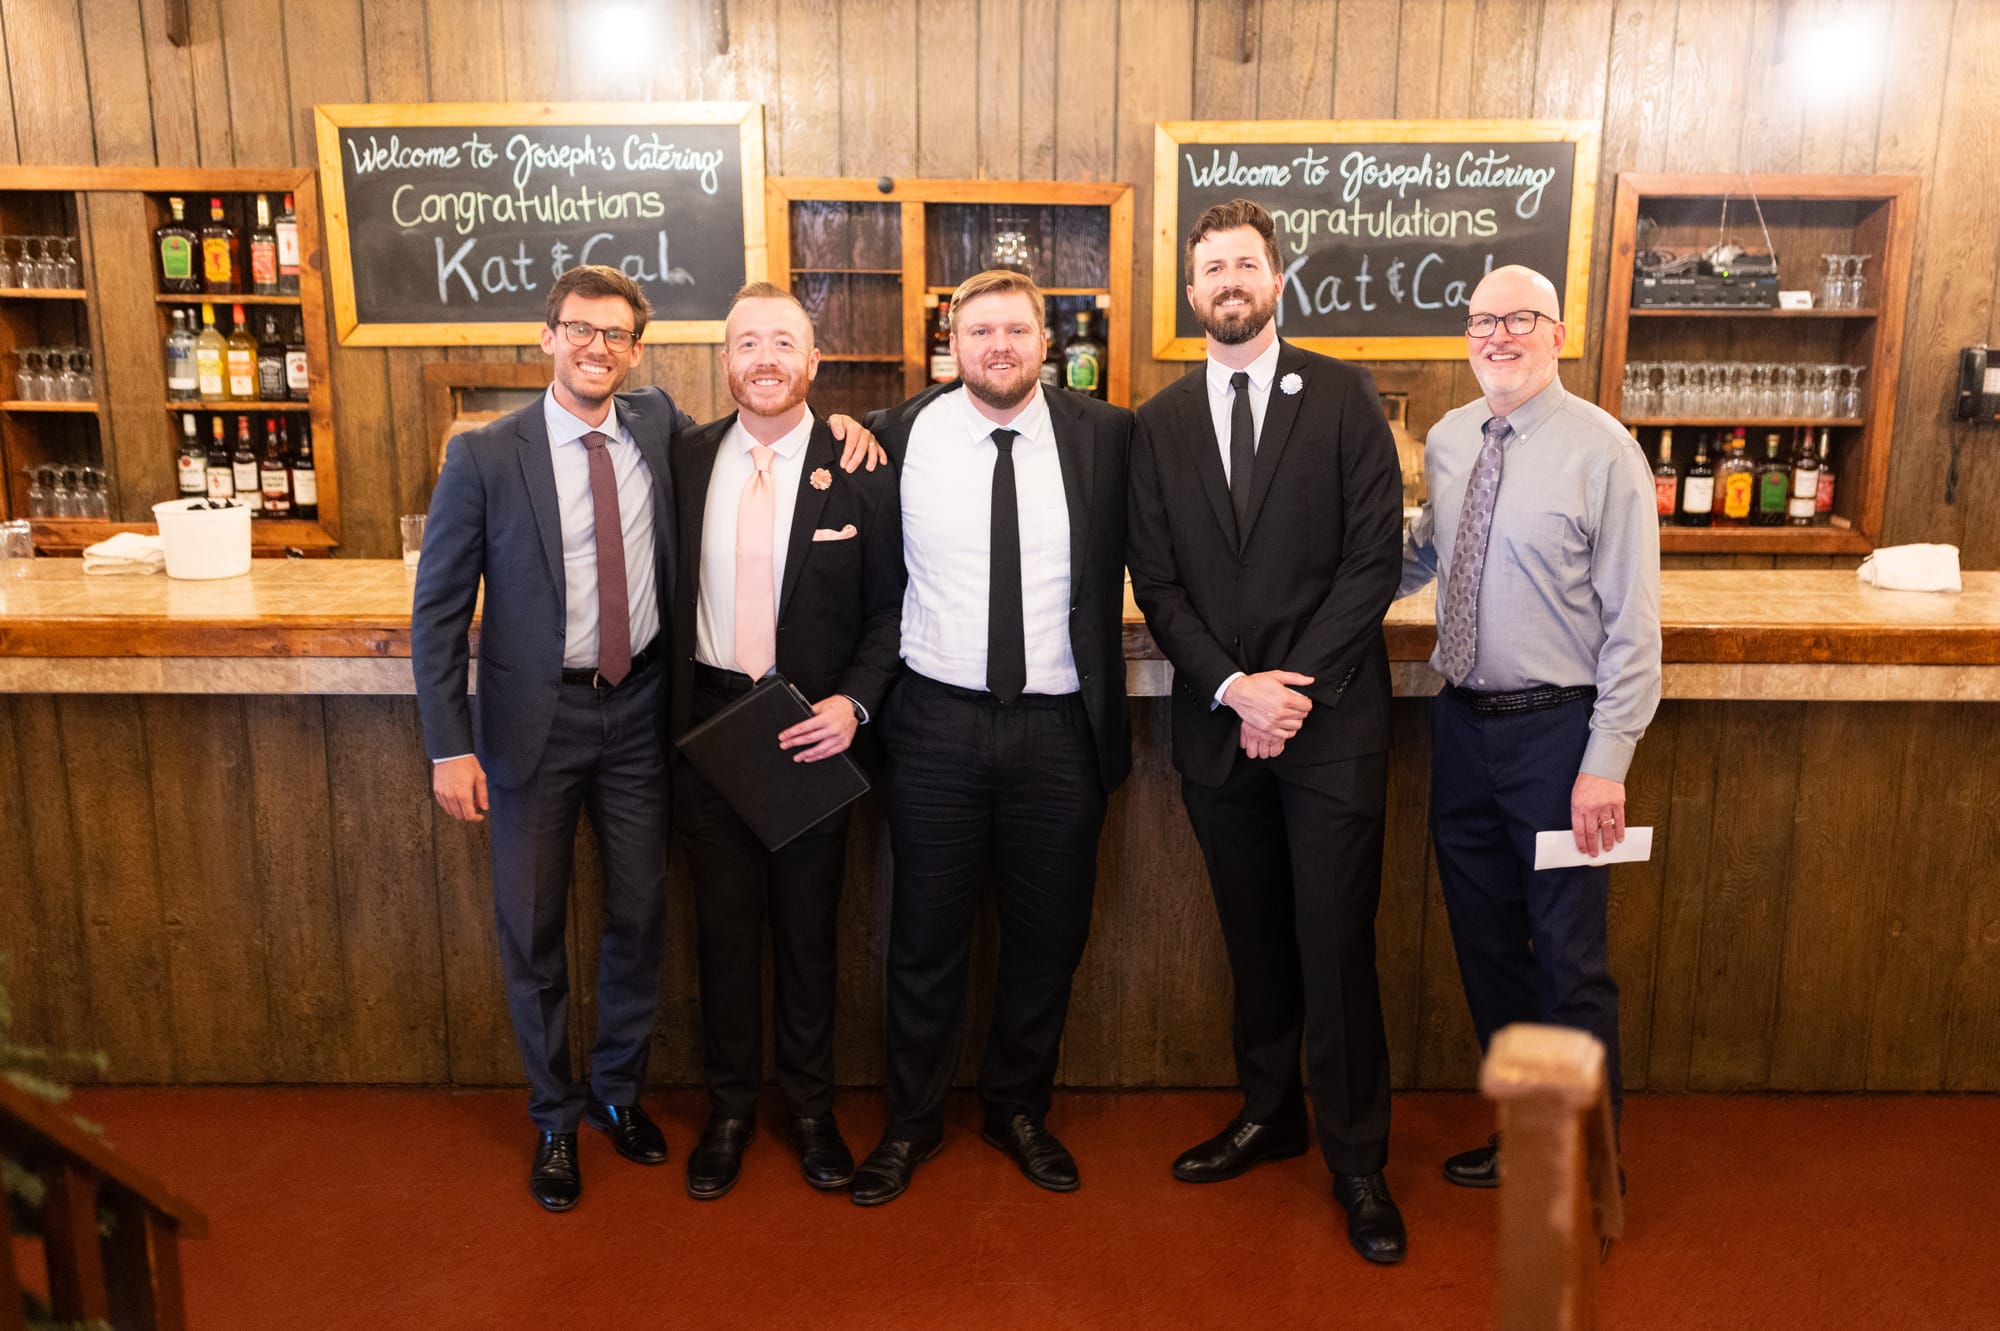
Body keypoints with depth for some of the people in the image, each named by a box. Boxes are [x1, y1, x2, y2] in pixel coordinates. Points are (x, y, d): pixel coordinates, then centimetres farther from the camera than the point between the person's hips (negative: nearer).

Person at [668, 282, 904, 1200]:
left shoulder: (859, 472, -6)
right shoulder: (686, 459, 2)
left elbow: (890, 609, -2)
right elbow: (670, 590, 8)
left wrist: (854, 701, -16)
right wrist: (674, 707, 0)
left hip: (813, 727, -2)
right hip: (709, 720, 2)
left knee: (808, 925, 12)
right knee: (722, 921, 12)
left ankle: (811, 1107, 31)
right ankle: (729, 1107, 31)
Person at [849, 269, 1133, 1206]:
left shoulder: (1105, 435, -1)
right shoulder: (901, 435, 0)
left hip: (1060, 730, 1)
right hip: (936, 722, 0)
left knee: (1048, 935, 13)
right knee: (926, 935, 10)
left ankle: (1018, 1108, 35)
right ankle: (912, 1121, 30)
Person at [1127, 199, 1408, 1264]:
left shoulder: (1342, 396, 0)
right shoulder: (1160, 423, 7)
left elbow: (1374, 557, -6)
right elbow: (1156, 582, 3)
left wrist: (1294, 684, -13)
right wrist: (1232, 688, -10)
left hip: (1332, 717, -2)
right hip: (1217, 721, 3)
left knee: (1335, 941, 1)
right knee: (1253, 934, 14)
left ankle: (1356, 1159, 17)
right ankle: (1268, 1114, 32)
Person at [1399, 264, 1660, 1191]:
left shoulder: (1602, 451, -12)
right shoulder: (1447, 442, 6)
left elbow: (1633, 621, -13)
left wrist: (1607, 761, -17)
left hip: (1555, 732, -6)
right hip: (1462, 724, 6)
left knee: (1570, 959, 5)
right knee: (1486, 942, 16)